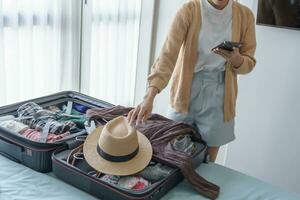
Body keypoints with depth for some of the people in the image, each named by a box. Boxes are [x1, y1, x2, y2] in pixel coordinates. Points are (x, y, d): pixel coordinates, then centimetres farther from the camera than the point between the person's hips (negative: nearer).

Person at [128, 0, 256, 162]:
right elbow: (168, 54, -23)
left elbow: (248, 63, 2)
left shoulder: (244, 15, -6)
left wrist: (236, 59, -23)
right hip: (187, 88, -1)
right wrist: (149, 97, -36)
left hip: (218, 93, 1)